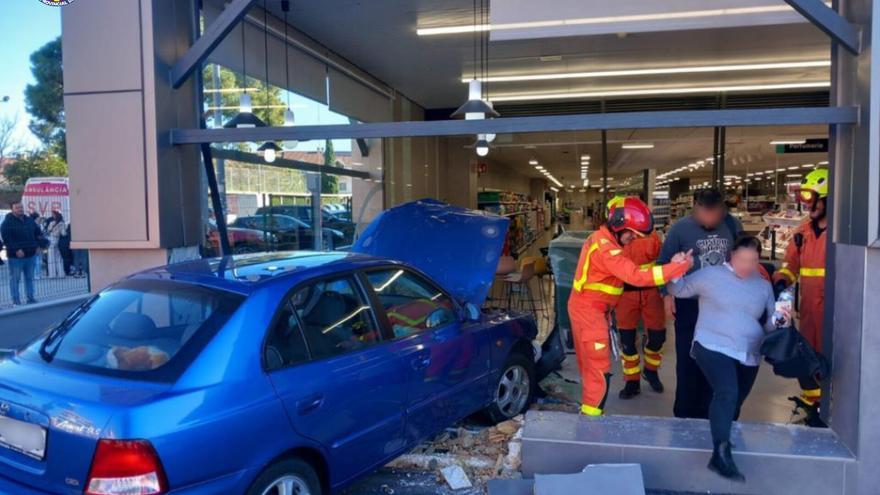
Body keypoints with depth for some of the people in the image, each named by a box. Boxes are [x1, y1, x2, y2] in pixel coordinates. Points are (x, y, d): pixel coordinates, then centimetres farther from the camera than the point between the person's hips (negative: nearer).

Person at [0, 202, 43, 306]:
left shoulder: (29, 220, 12)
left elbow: (38, 234, 20)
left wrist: (37, 246, 9)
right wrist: (16, 250, -20)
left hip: (31, 254, 6)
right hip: (16, 256, -5)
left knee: (29, 278, 12)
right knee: (15, 279, -2)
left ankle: (30, 298, 20)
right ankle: (16, 301, 2)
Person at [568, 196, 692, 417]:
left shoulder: (601, 238, 8)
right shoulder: (605, 248, -24)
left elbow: (626, 271, 5)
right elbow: (637, 276, -31)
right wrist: (680, 266, -32)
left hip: (586, 308, 10)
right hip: (589, 311, -10)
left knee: (590, 365, 18)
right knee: (599, 370, -4)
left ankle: (588, 410, 29)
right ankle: (591, 418, 3)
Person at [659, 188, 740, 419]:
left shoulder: (731, 226, 0)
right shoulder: (681, 228, -10)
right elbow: (665, 263, -5)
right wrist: (667, 295, -11)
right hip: (689, 304, -3)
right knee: (688, 359, 2)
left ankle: (705, 411, 25)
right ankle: (685, 413, 15)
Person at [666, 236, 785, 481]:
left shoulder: (764, 286, 11)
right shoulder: (711, 275, -3)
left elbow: (770, 321, 17)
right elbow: (679, 289, 2)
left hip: (749, 356, 6)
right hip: (713, 347, -6)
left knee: (734, 403, 18)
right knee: (726, 394, -27)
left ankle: (723, 442, 41)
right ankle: (721, 454, -29)